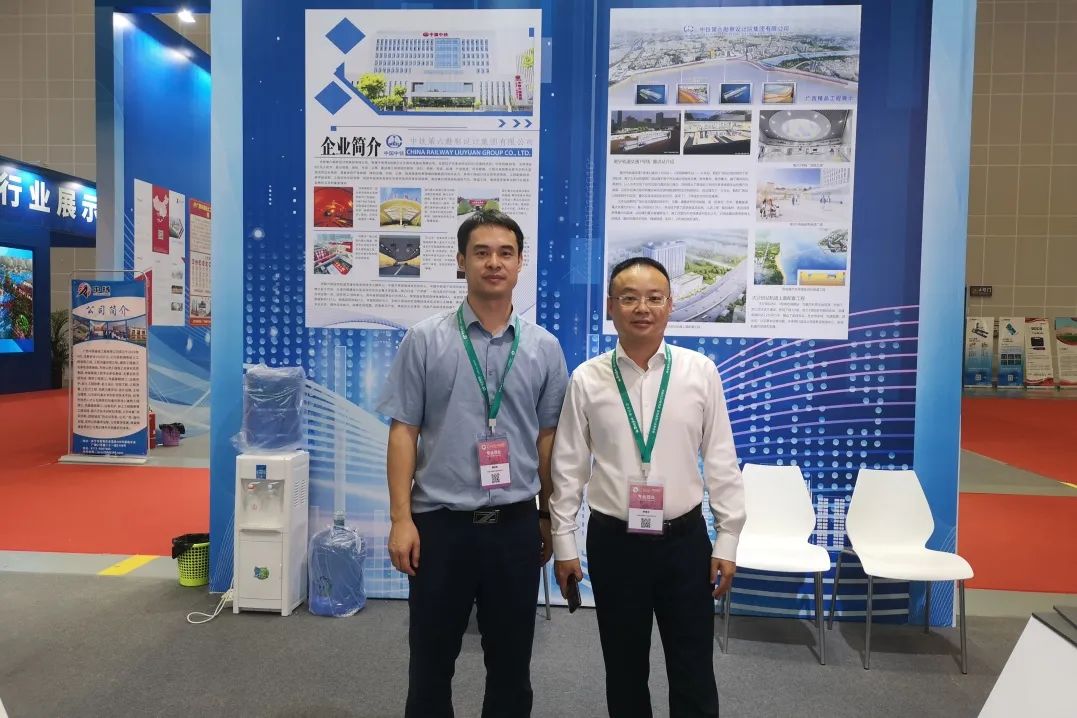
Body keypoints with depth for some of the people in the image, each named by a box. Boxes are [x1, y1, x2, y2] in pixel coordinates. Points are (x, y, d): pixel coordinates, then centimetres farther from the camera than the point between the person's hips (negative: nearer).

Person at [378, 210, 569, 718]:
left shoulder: (544, 347, 2)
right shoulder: (425, 340, -3)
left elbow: (547, 437, 6)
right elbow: (403, 431, -4)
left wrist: (548, 516, 9)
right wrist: (401, 519, -8)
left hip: (516, 525, 2)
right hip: (440, 523, -1)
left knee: (511, 662, 16)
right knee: (432, 660, 14)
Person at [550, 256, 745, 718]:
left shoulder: (700, 372, -4)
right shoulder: (587, 379, -4)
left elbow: (721, 461, 0)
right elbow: (568, 468, 0)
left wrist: (728, 540, 1)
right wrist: (564, 544, 1)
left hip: (685, 540, 0)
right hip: (613, 542, 1)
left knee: (694, 675, 11)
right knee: (624, 672, 17)